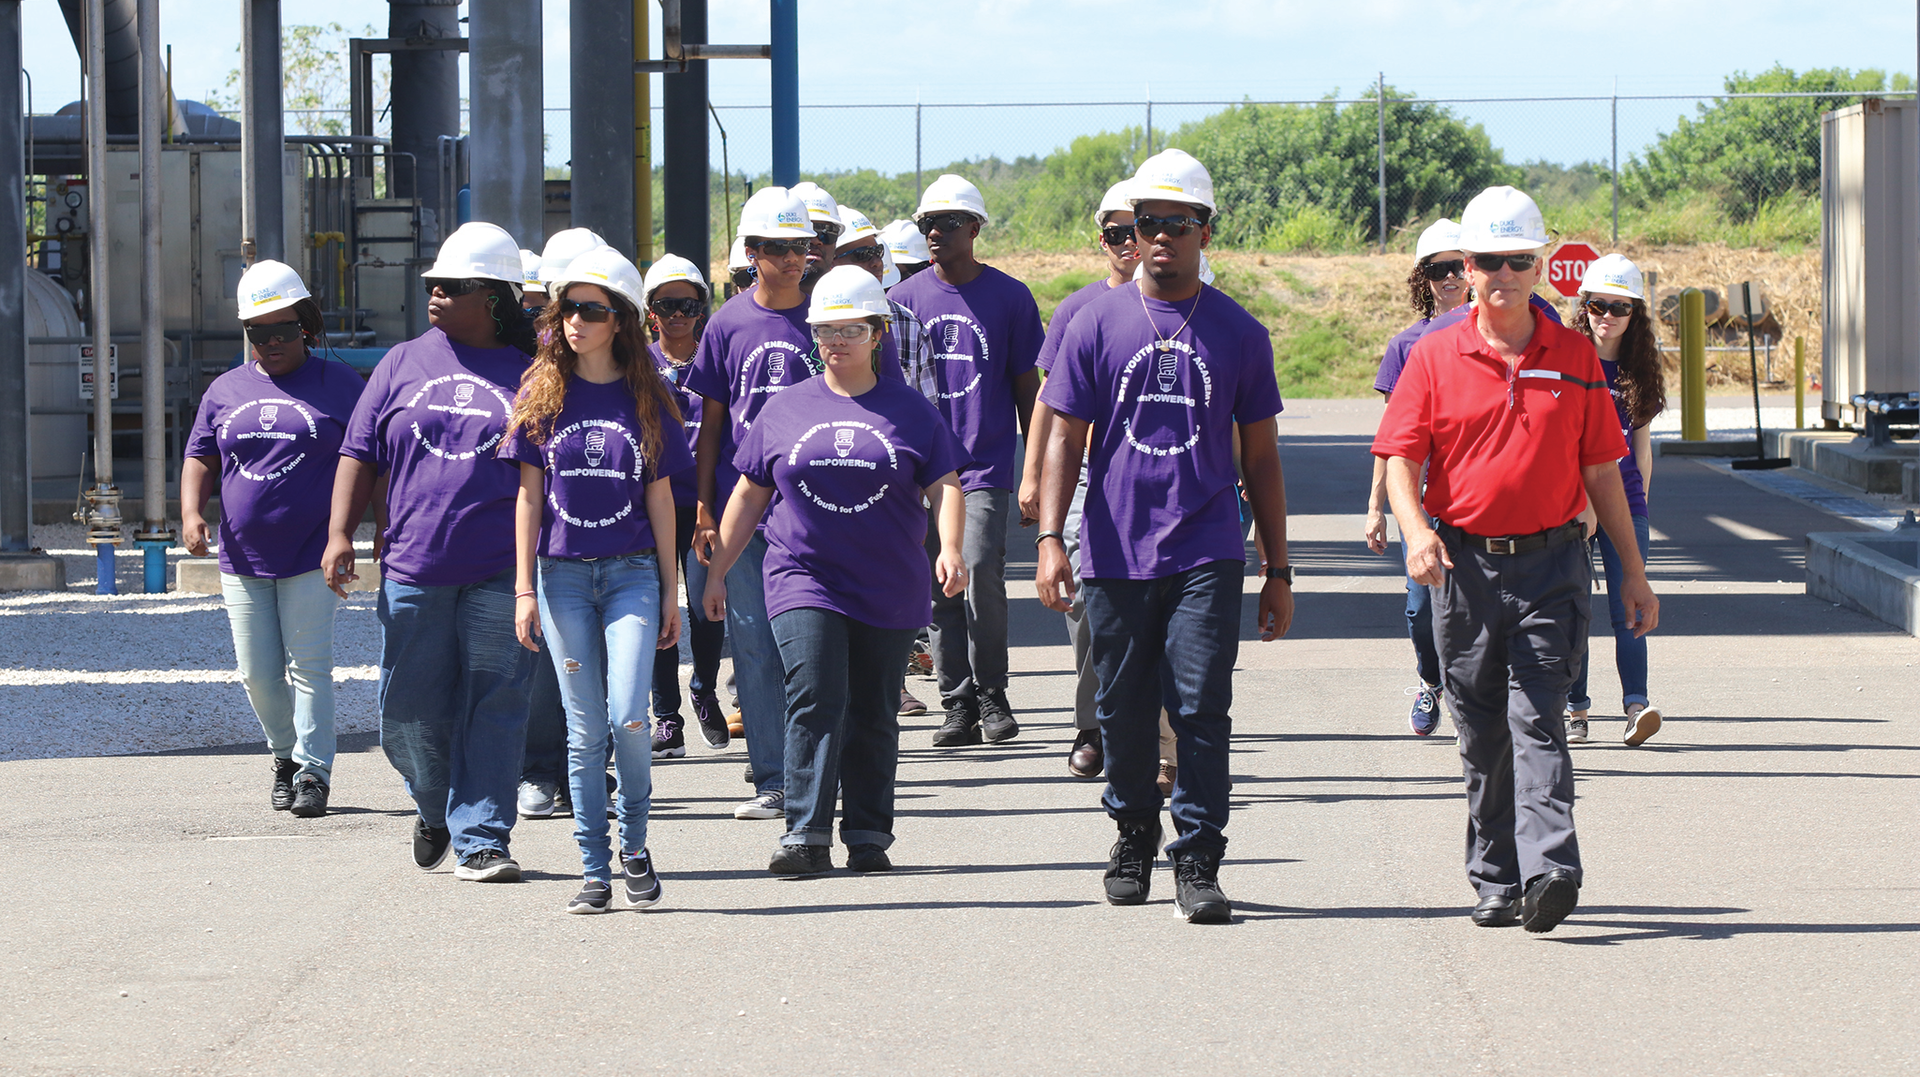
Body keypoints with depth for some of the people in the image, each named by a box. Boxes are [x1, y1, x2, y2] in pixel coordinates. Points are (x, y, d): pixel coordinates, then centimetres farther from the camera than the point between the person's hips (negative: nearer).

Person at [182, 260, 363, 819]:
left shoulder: (338, 385, 2)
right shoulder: (226, 391, 11)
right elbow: (200, 456, 12)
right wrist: (191, 511, -6)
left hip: (311, 557, -4)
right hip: (243, 557, 4)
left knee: (308, 664, -6)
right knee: (258, 673, 6)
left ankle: (313, 771, -2)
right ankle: (286, 756, 26)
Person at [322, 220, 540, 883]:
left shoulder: (528, 376, 4)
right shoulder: (404, 365, 10)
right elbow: (360, 454, 10)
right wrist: (340, 533, -2)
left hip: (500, 575, -2)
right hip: (414, 572, 2)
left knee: (494, 708, -4)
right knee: (411, 715, 5)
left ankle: (481, 840, 1)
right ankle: (435, 810, 31)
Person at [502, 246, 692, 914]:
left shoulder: (645, 398, 3)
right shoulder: (542, 393, 4)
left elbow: (659, 497, 7)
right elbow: (529, 494, 5)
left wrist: (671, 591, 6)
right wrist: (524, 590, 0)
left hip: (632, 573, -1)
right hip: (563, 575, 1)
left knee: (628, 717, -13)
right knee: (585, 728, 1)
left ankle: (635, 843, 9)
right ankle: (594, 871, 6)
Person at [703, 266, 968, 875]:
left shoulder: (908, 412, 6)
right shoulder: (784, 411, 9)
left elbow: (944, 486, 2)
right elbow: (750, 494, 14)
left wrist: (949, 547, -16)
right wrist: (717, 570, 12)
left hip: (889, 590, 1)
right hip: (803, 578, -1)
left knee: (873, 716, 6)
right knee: (815, 701, -15)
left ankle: (868, 835, 15)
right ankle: (806, 837, -16)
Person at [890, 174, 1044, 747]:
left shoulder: (1009, 297, 3)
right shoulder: (905, 298, 9)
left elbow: (1027, 390, 7)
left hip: (987, 466, -3)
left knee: (980, 568, -17)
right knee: (941, 587, 2)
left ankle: (991, 694, -2)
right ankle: (958, 704, 9)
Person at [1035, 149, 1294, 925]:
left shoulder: (1237, 333, 7)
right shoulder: (1097, 324, 5)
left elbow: (1261, 458, 11)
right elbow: (1065, 437, 5)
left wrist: (1279, 571, 10)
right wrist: (1050, 539, -8)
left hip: (1206, 553, -1)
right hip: (1115, 554, 1)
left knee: (1202, 708, -10)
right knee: (1123, 711, 8)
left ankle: (1198, 861, -6)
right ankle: (1133, 836, 28)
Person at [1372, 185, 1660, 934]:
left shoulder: (1574, 357, 6)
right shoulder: (1434, 358, 3)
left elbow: (1600, 470, 10)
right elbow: (1400, 457, 0)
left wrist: (1633, 572, 10)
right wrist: (1415, 528, -20)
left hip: (1551, 563, -1)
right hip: (1465, 561, 1)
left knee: (1536, 719, -12)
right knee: (1482, 732, 6)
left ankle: (1549, 870, -22)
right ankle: (1496, 884, 14)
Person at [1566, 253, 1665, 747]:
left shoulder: (1638, 370, 10)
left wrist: (1639, 505, 13)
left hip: (1623, 502, 2)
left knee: (1627, 609, -8)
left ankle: (1637, 706, -15)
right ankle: (1575, 710, 9)